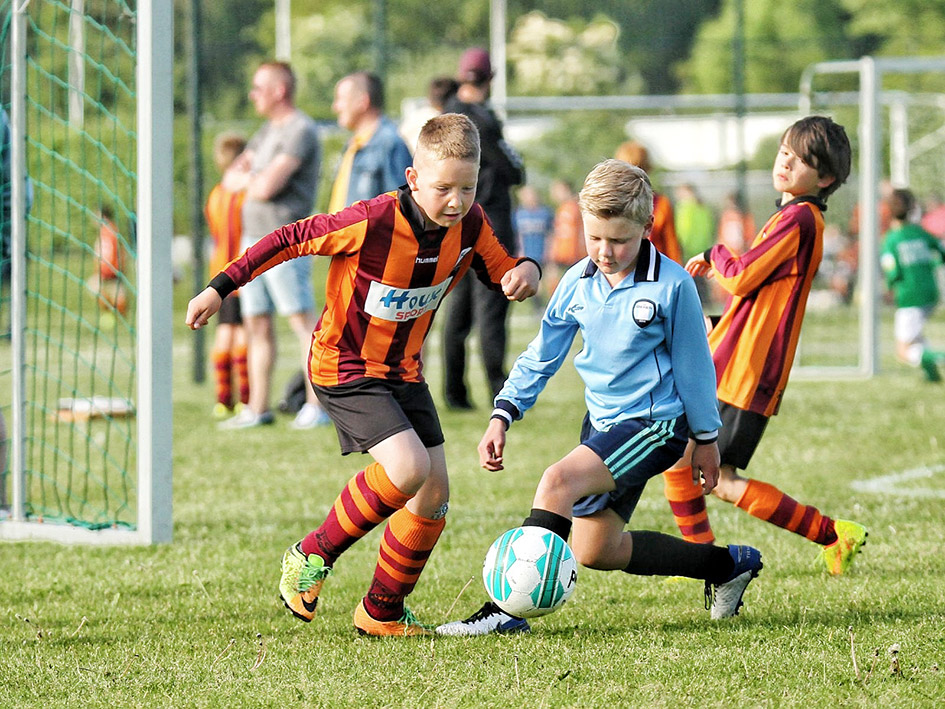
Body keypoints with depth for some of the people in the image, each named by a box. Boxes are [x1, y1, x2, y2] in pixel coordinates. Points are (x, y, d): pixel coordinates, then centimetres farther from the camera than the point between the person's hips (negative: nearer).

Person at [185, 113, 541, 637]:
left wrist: (524, 273, -19)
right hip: (344, 367, -7)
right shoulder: (372, 223, -27)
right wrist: (220, 289, -13)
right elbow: (293, 239, -17)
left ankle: (382, 613, 19)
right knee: (407, 468, -25)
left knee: (434, 492, 1)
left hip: (403, 370, 7)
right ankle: (313, 556, -3)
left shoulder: (469, 225, -10)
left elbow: (500, 273, 6)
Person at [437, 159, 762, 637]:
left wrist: (706, 438, 2)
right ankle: (729, 565, 26)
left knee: (558, 481, -29)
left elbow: (692, 363, -5)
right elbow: (542, 354, 8)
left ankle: (506, 609, -29)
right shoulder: (578, 283, 0)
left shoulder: (672, 285, -15)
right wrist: (502, 415, -2)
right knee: (594, 551, 11)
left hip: (654, 422, -8)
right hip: (602, 419, 8)